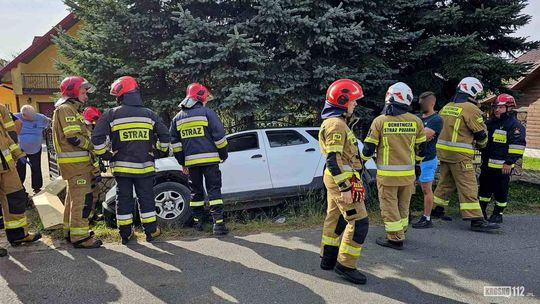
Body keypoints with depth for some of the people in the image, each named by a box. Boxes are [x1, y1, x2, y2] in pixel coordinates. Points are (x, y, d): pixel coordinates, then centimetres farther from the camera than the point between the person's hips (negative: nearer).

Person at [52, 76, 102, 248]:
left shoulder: (73, 109, 21)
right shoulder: (65, 109, -11)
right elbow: (74, 137, -21)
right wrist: (94, 146, -12)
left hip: (77, 161, 11)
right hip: (74, 162, -11)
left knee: (73, 197, 17)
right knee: (83, 198, -11)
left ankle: (70, 232, 28)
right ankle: (79, 237, -8)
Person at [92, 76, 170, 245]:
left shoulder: (111, 115, -5)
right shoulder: (149, 114, 1)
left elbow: (97, 138, -10)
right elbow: (164, 135, 1)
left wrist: (105, 155, 3)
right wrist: (160, 152, 13)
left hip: (122, 166, -1)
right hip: (144, 166, 1)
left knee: (124, 199, 9)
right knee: (146, 199, 11)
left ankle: (125, 233, 16)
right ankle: (151, 230, 17)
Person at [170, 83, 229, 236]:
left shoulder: (178, 117, 13)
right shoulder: (207, 112, -3)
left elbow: (174, 142, 13)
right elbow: (219, 135, -7)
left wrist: (182, 162, 19)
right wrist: (223, 154, 4)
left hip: (191, 161, 4)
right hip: (209, 159, -4)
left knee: (196, 190, 15)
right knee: (214, 190, -2)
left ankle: (197, 221, 21)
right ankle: (218, 222, -9)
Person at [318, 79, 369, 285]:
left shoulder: (334, 122, 15)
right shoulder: (337, 125, -18)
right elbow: (333, 160, -24)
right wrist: (345, 188, -24)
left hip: (335, 179, 10)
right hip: (342, 180, -10)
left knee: (335, 219, 16)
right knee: (359, 222, -5)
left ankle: (328, 259, 26)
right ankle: (345, 265, 3)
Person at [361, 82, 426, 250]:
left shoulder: (380, 120, -10)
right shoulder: (416, 121, -1)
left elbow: (369, 148, -7)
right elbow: (421, 148, 8)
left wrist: (362, 161, 12)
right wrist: (417, 163, 25)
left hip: (387, 173, -4)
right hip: (408, 172, 4)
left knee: (389, 206, 6)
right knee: (403, 205, 18)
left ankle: (395, 238, 10)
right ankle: (401, 233, 32)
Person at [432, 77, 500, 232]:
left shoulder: (446, 107, 11)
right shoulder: (471, 109, -11)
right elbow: (481, 133, -4)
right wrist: (481, 145, 16)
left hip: (443, 150, 8)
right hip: (460, 155, -8)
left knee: (445, 182, 18)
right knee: (468, 187, -4)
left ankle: (436, 209, 26)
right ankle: (476, 220, -1)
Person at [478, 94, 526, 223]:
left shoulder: (515, 125, -9)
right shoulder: (490, 123, 14)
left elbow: (518, 145, -15)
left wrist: (509, 162, -18)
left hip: (502, 166, -7)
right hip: (487, 164, 7)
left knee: (500, 191, 3)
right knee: (484, 188, 14)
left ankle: (498, 214, 14)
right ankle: (481, 210, 26)